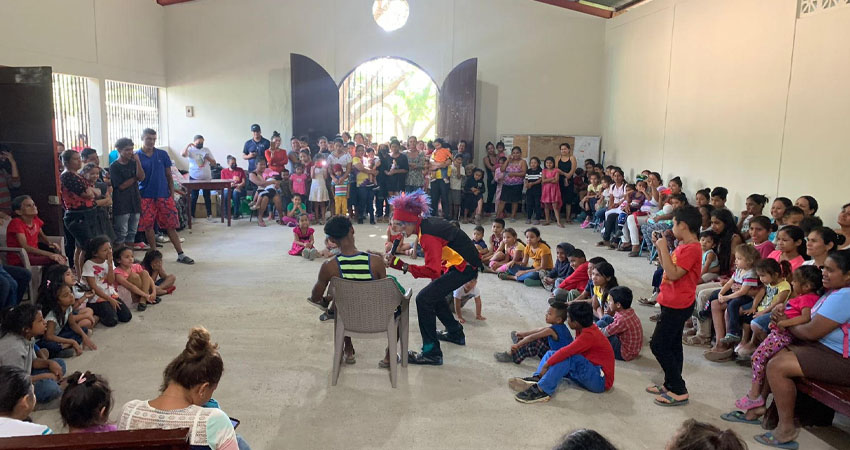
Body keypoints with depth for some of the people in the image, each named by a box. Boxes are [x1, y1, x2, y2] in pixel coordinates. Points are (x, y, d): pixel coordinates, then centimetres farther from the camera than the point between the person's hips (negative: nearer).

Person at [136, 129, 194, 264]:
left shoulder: (163, 154, 5)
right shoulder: (136, 156, -1)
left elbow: (169, 176, 7)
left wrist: (172, 194, 4)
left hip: (164, 195, 1)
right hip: (146, 197, -1)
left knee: (171, 226, 3)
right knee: (148, 227, 4)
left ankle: (181, 254, 7)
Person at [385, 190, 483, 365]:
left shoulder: (428, 236, -26)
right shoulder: (427, 223, 2)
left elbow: (433, 271, -31)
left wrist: (402, 266, -31)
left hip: (465, 267, -10)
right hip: (458, 261, 10)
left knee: (424, 299, -13)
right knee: (434, 293, 24)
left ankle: (431, 353, -9)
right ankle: (455, 333, 40)